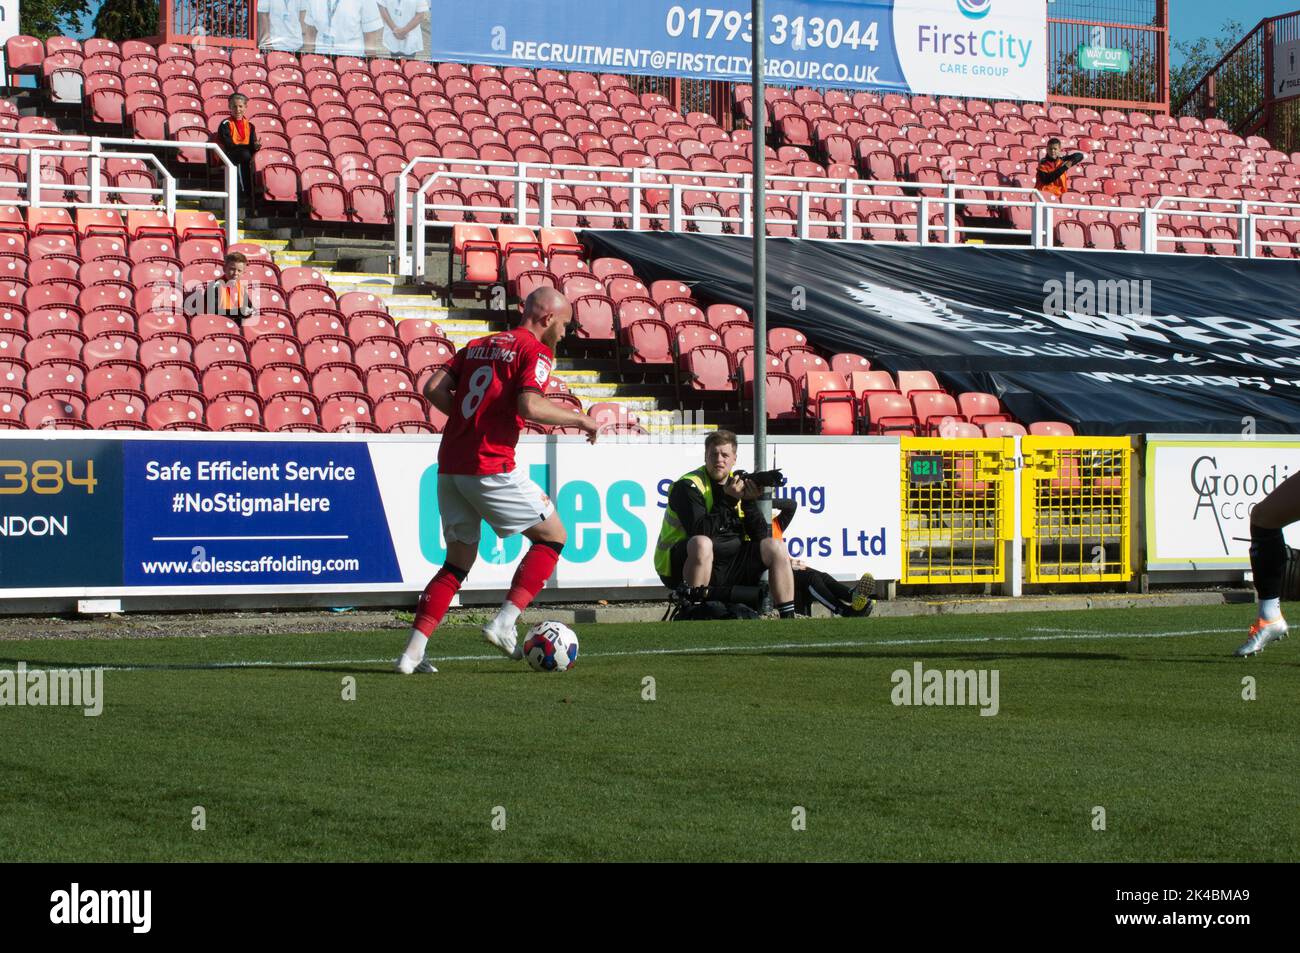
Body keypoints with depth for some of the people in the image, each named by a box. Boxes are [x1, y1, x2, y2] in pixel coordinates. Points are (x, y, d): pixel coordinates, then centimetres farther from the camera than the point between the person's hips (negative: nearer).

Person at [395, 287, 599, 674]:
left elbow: (433, 388, 10)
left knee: (458, 561, 16)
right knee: (553, 536, 9)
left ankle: (412, 653, 5)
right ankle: (504, 623, -3)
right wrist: (579, 419, -6)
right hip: (491, 468, -7)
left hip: (449, 465, 7)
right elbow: (530, 405, -19)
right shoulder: (536, 351, -3)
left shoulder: (478, 345, 19)